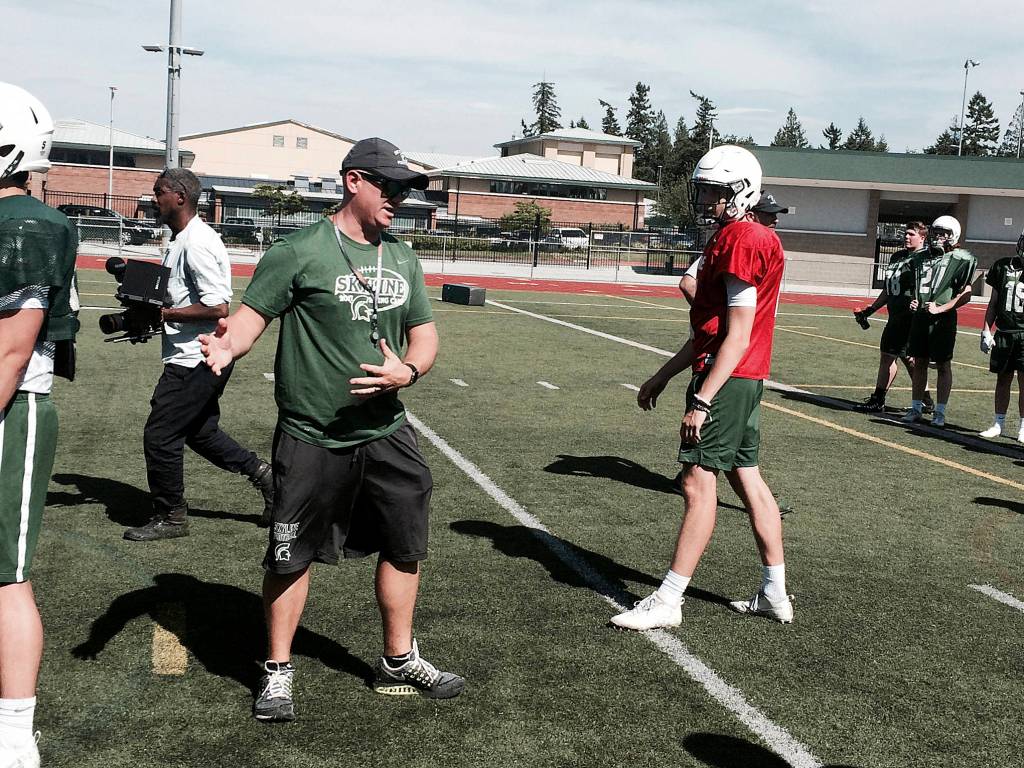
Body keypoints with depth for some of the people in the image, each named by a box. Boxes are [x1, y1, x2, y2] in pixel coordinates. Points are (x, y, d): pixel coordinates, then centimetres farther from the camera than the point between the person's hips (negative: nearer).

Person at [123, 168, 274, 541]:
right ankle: (260, 471, 25)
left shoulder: (198, 244, -20)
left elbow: (218, 308, -26)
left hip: (197, 360, -11)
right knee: (199, 430, 20)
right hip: (193, 357, 11)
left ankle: (170, 517, 11)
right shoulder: (181, 240, 13)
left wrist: (163, 314, -21)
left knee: (160, 435, -2)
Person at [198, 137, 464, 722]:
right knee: (291, 557, 5)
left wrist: (407, 371, -9)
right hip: (311, 439, -5)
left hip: (386, 432, 6)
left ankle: (399, 661, 31)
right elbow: (251, 316, -12)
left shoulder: (404, 260, 10)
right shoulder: (300, 252, -9)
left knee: (405, 544, 13)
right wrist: (227, 345, -34)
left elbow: (425, 335, 12)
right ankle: (279, 671, 23)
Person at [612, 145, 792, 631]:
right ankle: (775, 595, 21)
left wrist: (702, 401, -23)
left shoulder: (740, 242, -16)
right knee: (748, 480, 13)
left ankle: (668, 602, -2)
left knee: (699, 483, -7)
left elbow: (737, 337, -20)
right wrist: (663, 377, 22)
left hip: (727, 379, -11)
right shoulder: (734, 239, 17)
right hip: (746, 379, 11)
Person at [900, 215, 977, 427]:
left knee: (943, 366, 2)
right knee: (919, 363, 10)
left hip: (943, 319, -5)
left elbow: (965, 295, -8)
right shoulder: (921, 257, 11)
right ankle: (916, 409, 19)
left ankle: (940, 413, 8)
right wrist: (913, 301, 3)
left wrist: (940, 308, -16)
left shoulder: (960, 259, -6)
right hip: (920, 315, 5)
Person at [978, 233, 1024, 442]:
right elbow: (993, 303, 12)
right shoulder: (1003, 266, 6)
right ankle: (998, 424, 20)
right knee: (1003, 379, 10)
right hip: (1004, 333, 3)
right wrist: (986, 332, 8)